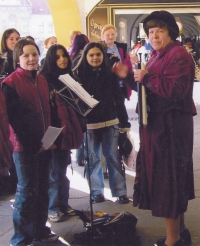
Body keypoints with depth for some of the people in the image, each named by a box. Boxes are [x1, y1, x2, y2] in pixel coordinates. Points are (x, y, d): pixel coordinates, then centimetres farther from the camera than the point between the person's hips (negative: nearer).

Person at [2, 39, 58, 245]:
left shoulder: (42, 80, 11)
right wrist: (31, 142, -15)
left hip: (43, 144, 6)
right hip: (24, 146, -6)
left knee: (42, 189, 13)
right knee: (27, 191, 1)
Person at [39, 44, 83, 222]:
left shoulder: (69, 77, 13)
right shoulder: (45, 79, -6)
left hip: (66, 129, 6)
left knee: (62, 168, 14)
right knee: (53, 170, 0)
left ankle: (64, 204, 22)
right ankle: (53, 208, 8)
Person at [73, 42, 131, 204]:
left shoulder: (110, 73, 3)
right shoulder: (79, 74, -2)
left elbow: (118, 98, 5)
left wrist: (124, 122, 3)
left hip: (110, 122, 1)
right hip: (88, 124, -1)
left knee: (113, 156, 6)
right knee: (92, 158, 8)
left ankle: (120, 191, 14)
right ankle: (96, 191, 20)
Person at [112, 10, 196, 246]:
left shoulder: (178, 55, -14)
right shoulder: (157, 55, 18)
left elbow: (176, 90, -26)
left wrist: (147, 77, -22)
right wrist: (129, 76, 5)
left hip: (171, 126, -10)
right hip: (157, 124, 10)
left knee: (167, 178, -5)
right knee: (171, 177, 15)